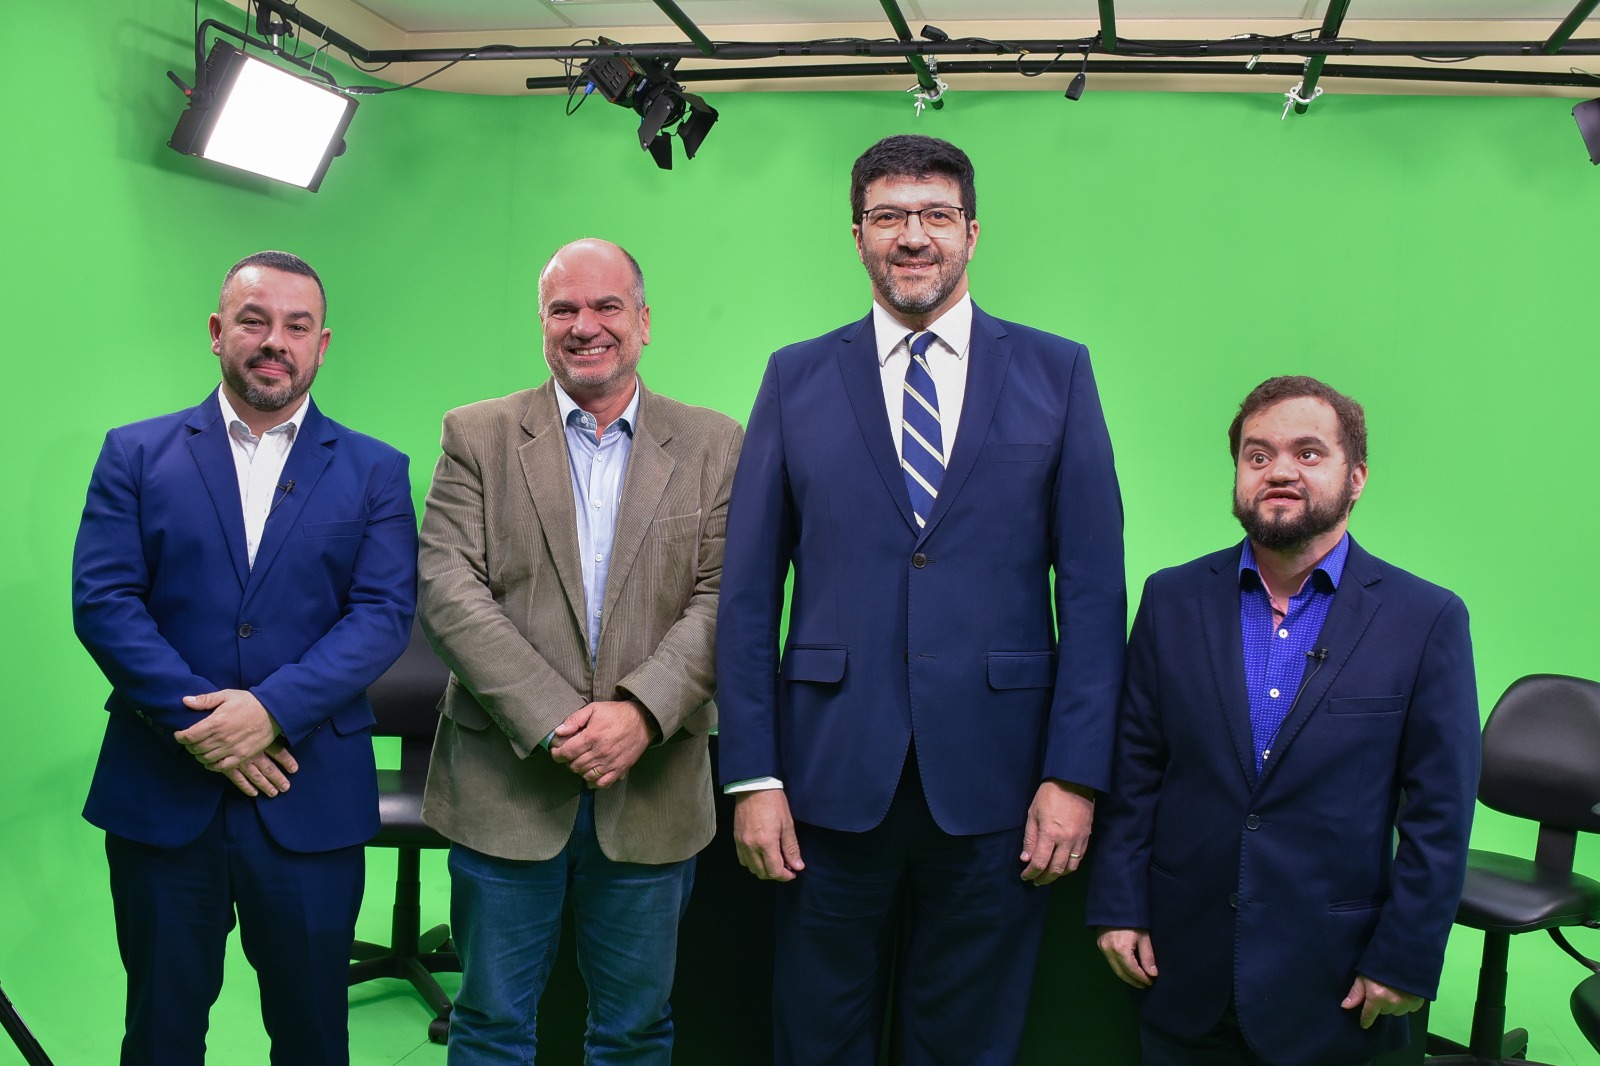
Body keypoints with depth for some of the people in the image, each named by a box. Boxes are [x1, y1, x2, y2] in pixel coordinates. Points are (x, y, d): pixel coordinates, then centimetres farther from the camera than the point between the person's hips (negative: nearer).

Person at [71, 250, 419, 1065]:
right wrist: (197, 719, -15)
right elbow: (101, 599, -4)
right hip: (159, 792, 1)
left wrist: (273, 709, -18)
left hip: (311, 800, 0)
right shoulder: (136, 454, 5)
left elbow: (385, 614, -5)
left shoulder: (374, 472, 4)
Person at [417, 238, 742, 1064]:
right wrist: (552, 720, -16)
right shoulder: (477, 436, 3)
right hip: (506, 780, 0)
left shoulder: (714, 446, 5)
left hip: (651, 790, 1)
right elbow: (449, 591, -6)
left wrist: (640, 713, -18)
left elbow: (721, 600, -3)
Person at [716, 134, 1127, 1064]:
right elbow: (749, 593, 3)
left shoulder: (1056, 373, 4)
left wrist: (1076, 773, -6)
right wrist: (753, 776, -3)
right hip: (833, 777, 1)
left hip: (994, 777, 0)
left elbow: (1093, 586, 0)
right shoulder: (797, 379, 5)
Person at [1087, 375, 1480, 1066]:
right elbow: (1134, 768, 3)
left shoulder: (1428, 620, -6)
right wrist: (1118, 907, 0)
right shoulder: (1173, 600, 1)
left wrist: (1404, 960, -6)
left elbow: (1439, 811, -5)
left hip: (1333, 981, -2)